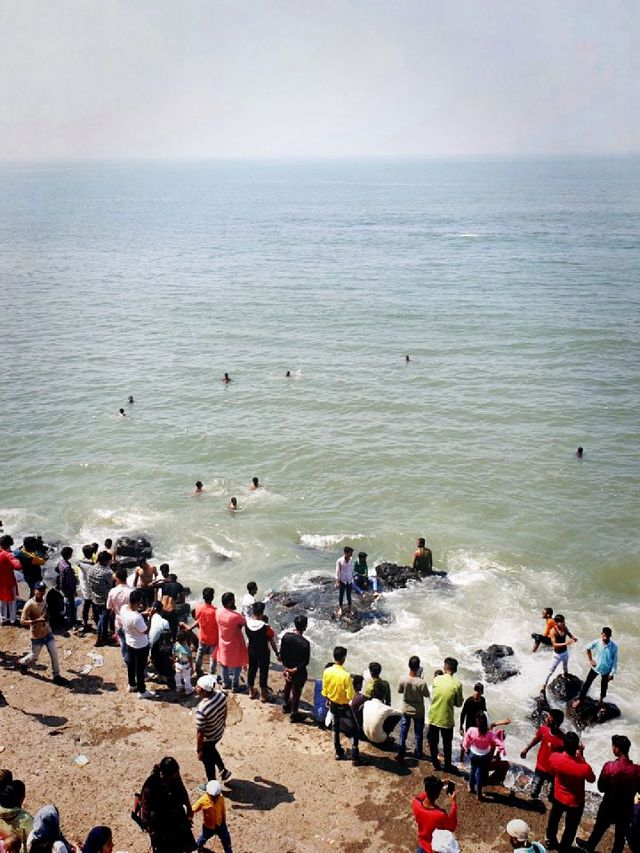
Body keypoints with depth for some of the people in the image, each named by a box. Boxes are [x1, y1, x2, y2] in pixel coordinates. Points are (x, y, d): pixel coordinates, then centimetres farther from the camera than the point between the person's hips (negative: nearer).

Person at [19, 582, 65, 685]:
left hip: (47, 632, 5)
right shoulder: (29, 605, -23)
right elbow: (23, 621, -23)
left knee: (54, 653, 0)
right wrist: (38, 620, -32)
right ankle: (22, 662, 44)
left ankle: (57, 676, 10)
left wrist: (46, 619, 6)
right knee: (34, 656, 12)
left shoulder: (44, 600, -2)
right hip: (36, 636, -5)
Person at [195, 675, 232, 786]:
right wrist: (223, 723, 21)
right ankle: (223, 770, 50)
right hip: (219, 732, 6)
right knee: (211, 750, 36)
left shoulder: (201, 710, -40)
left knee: (208, 761, 22)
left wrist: (198, 750, -11)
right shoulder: (220, 694, -21)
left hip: (208, 739, -6)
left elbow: (200, 733, -26)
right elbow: (225, 711, 0)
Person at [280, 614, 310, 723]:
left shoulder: (286, 636, -15)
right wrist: (295, 670, -14)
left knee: (288, 686, 28)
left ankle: (286, 706, 50)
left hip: (287, 668, 5)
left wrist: (286, 667, 0)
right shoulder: (305, 643, -29)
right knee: (296, 692, 13)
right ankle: (294, 715, 28)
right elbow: (306, 661, -24)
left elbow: (282, 653, -6)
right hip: (299, 672, -5)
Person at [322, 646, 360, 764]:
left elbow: (325, 691, -1)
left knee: (335, 728, 24)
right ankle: (355, 757, 12)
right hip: (344, 706, -5)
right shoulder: (346, 675, -29)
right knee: (354, 730, 12)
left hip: (333, 704, 5)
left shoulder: (327, 671, -13)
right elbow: (350, 696, -24)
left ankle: (338, 753, 33)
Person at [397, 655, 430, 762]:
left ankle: (401, 752, 22)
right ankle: (418, 752, 31)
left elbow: (399, 690, -2)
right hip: (418, 711, -2)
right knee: (418, 733, 18)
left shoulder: (403, 680, -20)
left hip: (406, 710, 2)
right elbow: (426, 695, -11)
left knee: (403, 731, 16)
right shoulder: (422, 682, -28)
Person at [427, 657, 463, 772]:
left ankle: (435, 763, 31)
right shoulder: (457, 684, -16)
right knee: (447, 745, 17)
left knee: (433, 742, 19)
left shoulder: (436, 679, -8)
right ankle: (448, 766, 28)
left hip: (433, 717, 2)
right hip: (446, 719, -2)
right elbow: (459, 704, -5)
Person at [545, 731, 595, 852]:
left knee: (553, 820, 31)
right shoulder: (584, 768, -38)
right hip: (575, 802, -3)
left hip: (558, 797, 3)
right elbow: (592, 779, -13)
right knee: (570, 828, 25)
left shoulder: (554, 757, -29)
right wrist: (581, 758, -17)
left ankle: (550, 841, 55)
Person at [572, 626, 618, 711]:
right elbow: (588, 648, 0)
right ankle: (580, 699, 26)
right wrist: (590, 660, -3)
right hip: (595, 667, 0)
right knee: (587, 683, 9)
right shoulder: (596, 642, -22)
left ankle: (601, 699, 49)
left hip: (606, 670, 0)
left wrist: (612, 673, -10)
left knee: (604, 685, 23)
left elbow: (615, 660, -13)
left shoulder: (614, 646, -25)